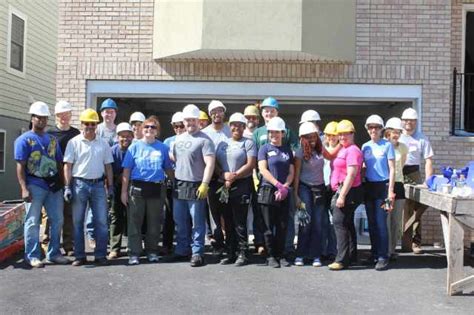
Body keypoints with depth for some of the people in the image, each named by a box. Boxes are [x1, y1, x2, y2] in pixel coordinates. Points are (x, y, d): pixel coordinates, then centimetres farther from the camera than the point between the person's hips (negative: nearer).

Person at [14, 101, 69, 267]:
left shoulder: (53, 139, 16)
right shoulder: (24, 140, -1)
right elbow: (20, 166, -7)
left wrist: (62, 183, 12)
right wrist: (24, 188, -15)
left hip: (54, 185, 6)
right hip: (35, 186, -5)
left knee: (57, 220, 8)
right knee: (33, 222, 0)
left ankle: (54, 253, 19)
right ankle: (32, 256, 10)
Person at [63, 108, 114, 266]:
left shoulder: (103, 143, 9)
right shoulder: (74, 142, 2)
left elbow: (108, 166, 12)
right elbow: (68, 166, 0)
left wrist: (110, 186, 7)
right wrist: (67, 187, -7)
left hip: (98, 184, 2)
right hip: (79, 184, -2)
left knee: (101, 222, 2)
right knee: (77, 222, 4)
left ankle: (100, 255, 11)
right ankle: (79, 256, 14)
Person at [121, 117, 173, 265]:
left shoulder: (163, 148, 7)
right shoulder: (135, 147, 3)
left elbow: (168, 169, 13)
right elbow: (126, 170, 2)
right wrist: (124, 191, -2)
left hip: (157, 189, 1)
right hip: (137, 188, -1)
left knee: (154, 222, 9)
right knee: (135, 221, 0)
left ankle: (152, 251, 22)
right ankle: (134, 253, 8)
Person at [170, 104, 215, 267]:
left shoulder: (204, 140, -7)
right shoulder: (178, 139, 14)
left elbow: (210, 163, -14)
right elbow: (172, 158, 23)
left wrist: (205, 184, -21)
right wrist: (172, 176, 13)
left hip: (195, 186, -7)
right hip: (178, 185, 7)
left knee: (197, 222, 0)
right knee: (180, 221, 13)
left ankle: (197, 252, 9)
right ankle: (182, 250, 25)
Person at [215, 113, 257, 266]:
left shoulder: (248, 143, 2)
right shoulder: (222, 144, 17)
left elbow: (250, 165, -8)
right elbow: (216, 163, 12)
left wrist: (234, 176, -13)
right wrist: (224, 174, -8)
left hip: (241, 186, -5)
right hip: (224, 186, 5)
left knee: (240, 222, -4)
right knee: (228, 222, 8)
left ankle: (242, 253, 4)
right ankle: (230, 253, 16)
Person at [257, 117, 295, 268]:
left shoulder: (287, 150, 12)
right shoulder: (264, 149, 3)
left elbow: (291, 172, 8)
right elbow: (263, 169, -8)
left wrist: (284, 187, -9)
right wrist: (278, 184, -16)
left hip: (283, 193, 3)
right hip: (267, 191, -3)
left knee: (283, 226, 5)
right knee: (269, 226, 1)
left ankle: (280, 255, 17)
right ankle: (271, 256, 11)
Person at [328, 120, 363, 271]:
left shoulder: (353, 150, -13)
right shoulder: (343, 150, 18)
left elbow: (351, 175, -20)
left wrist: (342, 196, -23)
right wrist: (339, 194, 14)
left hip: (348, 191, -10)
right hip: (342, 191, 10)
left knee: (339, 222, -12)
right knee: (347, 223, 15)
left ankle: (342, 259, -10)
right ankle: (352, 256, 25)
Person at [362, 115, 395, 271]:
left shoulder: (387, 145, -3)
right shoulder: (365, 146, 10)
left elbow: (392, 169, -5)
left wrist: (390, 191, -11)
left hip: (382, 186, -5)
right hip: (368, 186, 5)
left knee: (381, 223, -8)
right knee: (371, 223, 10)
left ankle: (383, 257, -1)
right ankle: (375, 253, 21)